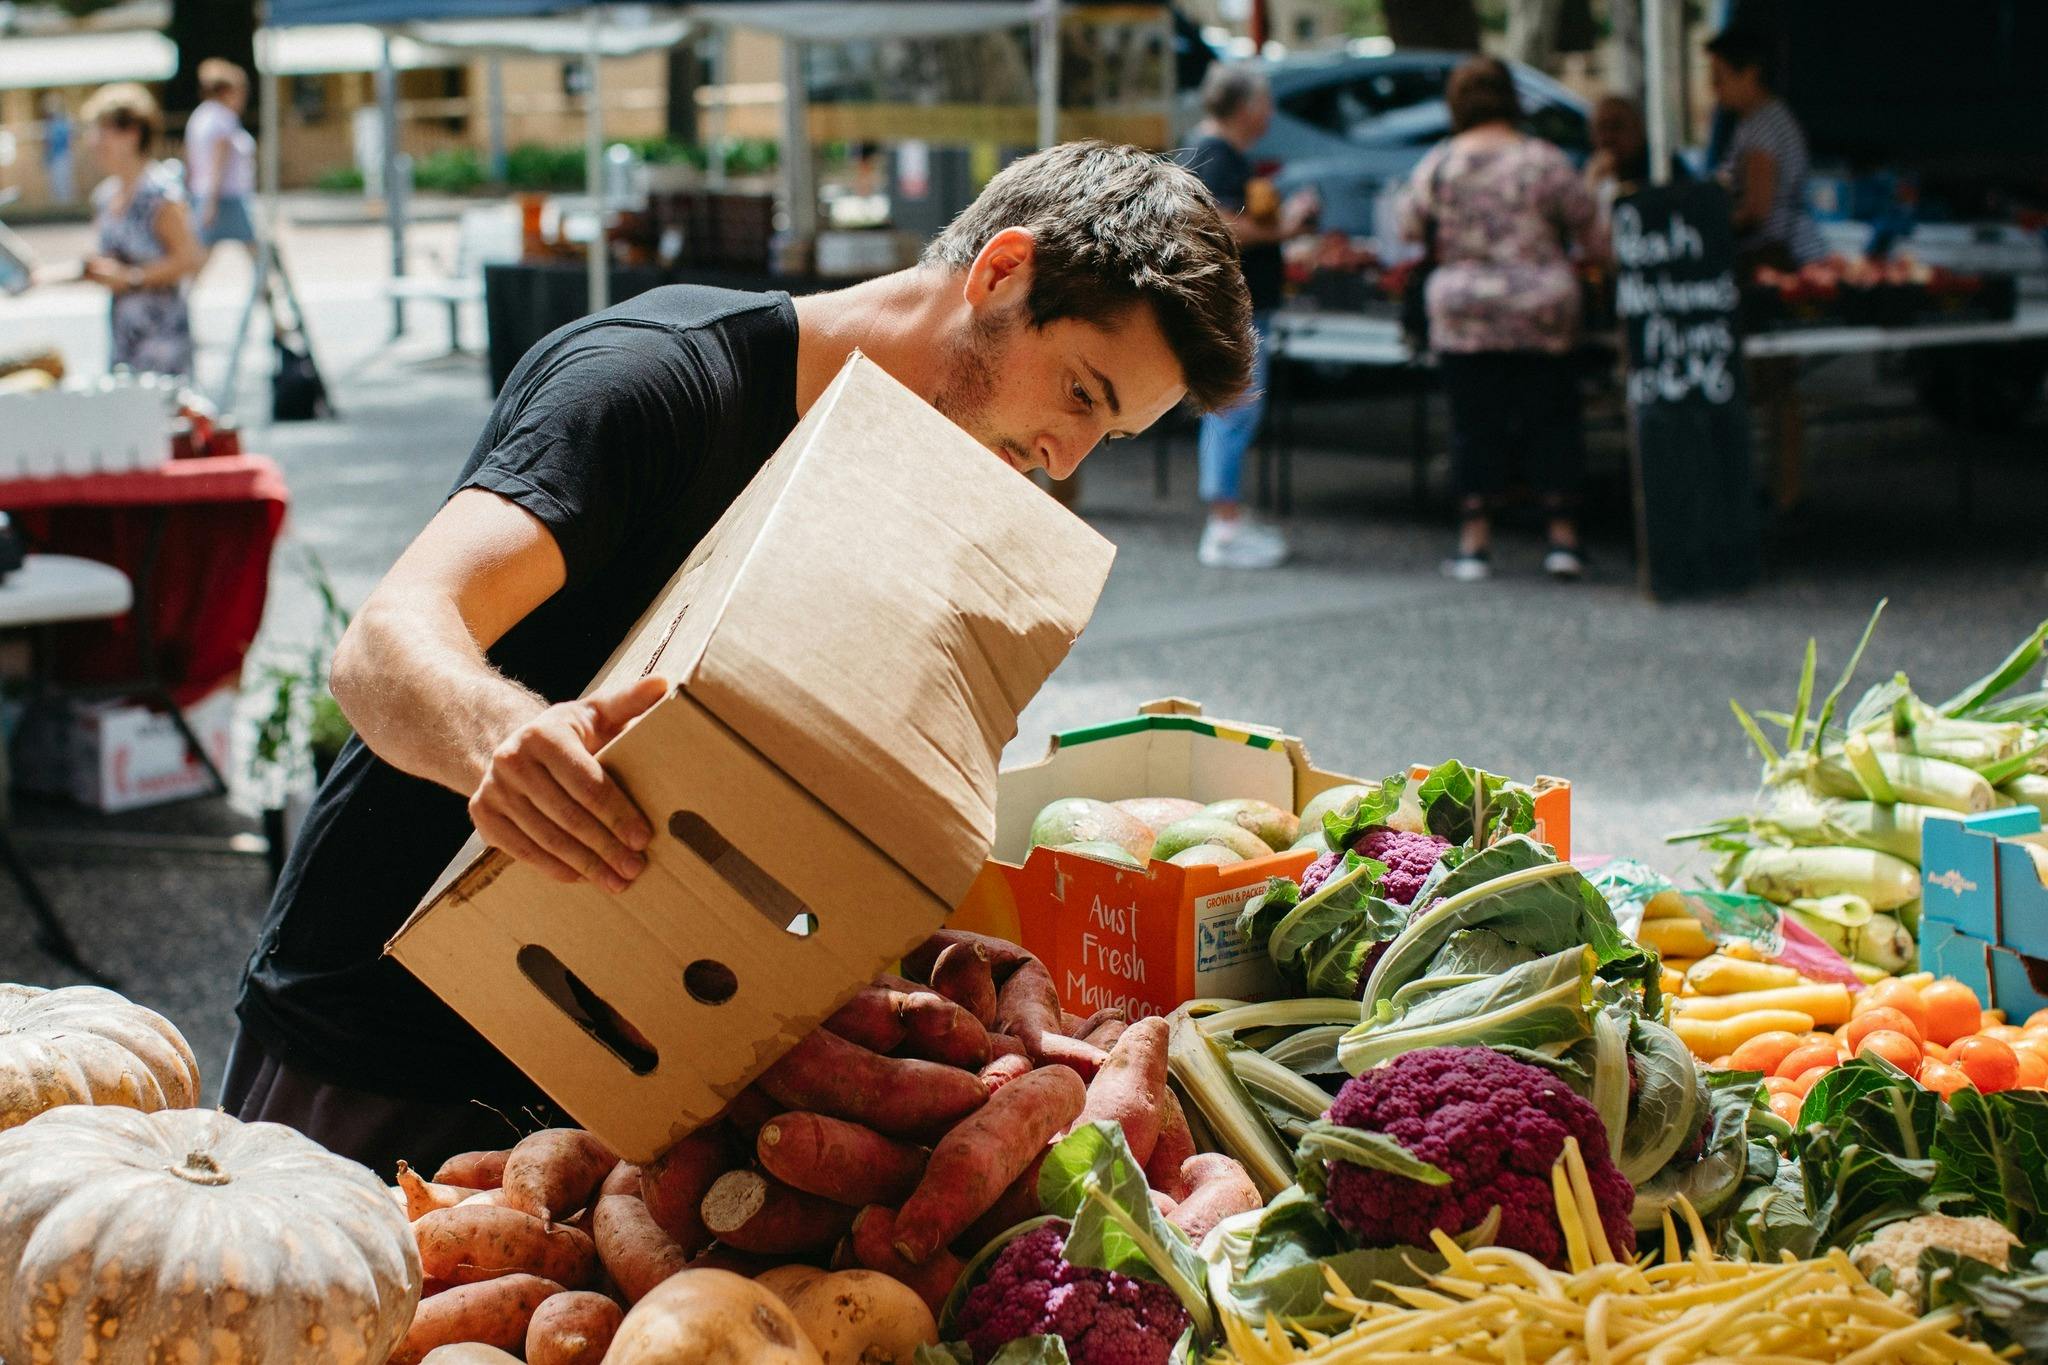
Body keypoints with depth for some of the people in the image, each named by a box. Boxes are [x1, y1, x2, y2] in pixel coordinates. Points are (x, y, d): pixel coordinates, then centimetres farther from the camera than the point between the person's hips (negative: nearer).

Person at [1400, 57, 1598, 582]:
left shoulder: (1437, 165, -1)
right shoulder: (1543, 160, -6)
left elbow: (1409, 229, 9)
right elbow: (1587, 228, -1)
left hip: (1461, 318, 1)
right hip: (1541, 316, -1)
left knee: (1475, 425, 6)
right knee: (1551, 420, 8)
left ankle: (1474, 543, 6)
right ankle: (1563, 537, 8)